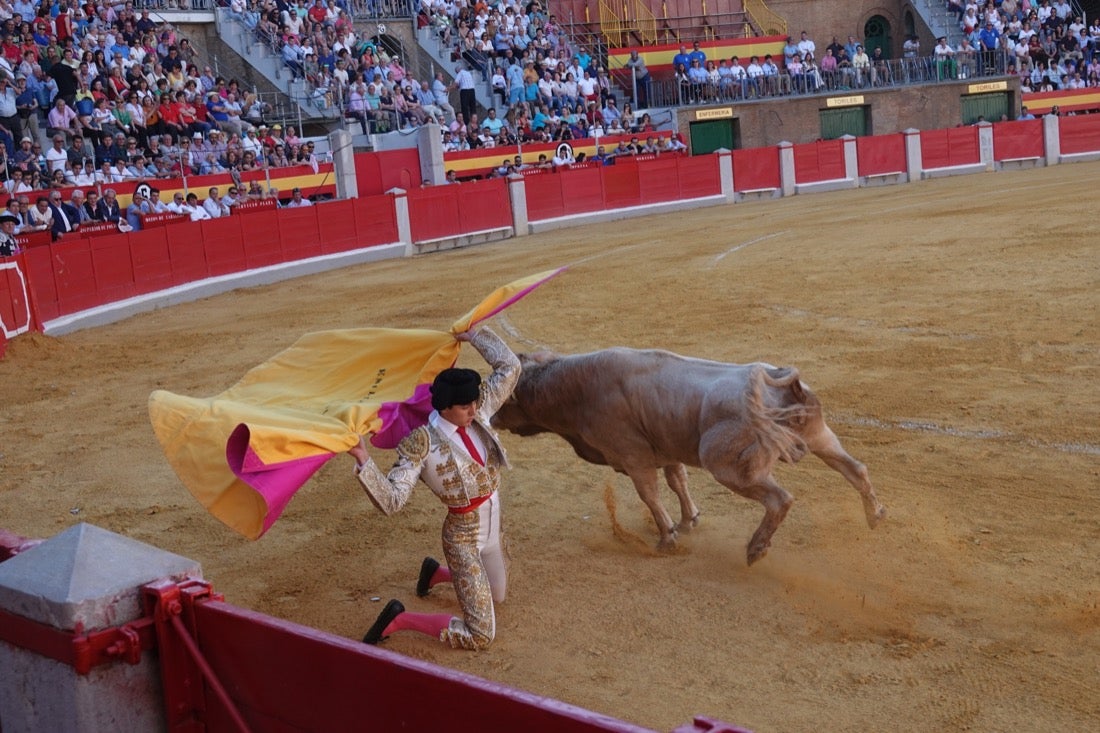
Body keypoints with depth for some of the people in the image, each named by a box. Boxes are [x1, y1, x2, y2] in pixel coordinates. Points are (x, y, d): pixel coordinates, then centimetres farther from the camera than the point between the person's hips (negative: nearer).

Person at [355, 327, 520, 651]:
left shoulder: (477, 413, -5)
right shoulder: (422, 443, -22)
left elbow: (509, 367, 2)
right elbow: (392, 500, -29)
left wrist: (474, 335, -1)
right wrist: (363, 461, -42)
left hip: (492, 530, 8)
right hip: (464, 539, -8)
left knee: (496, 596, 29)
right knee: (480, 635, -10)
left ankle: (435, 572, 48)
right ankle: (399, 620, 2)